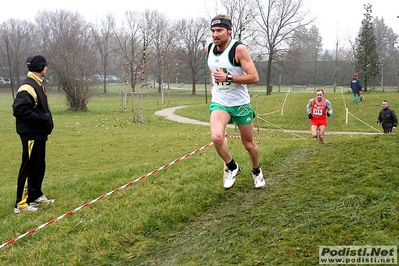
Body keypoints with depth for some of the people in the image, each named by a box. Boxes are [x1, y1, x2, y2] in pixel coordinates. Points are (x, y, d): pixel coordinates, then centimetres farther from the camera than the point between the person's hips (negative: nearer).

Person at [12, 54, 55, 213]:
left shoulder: (38, 84, 14)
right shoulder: (28, 87, -18)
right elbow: (19, 109, -27)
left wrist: (47, 120, 7)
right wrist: (42, 119, -23)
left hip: (39, 133, 10)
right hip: (31, 134, -10)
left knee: (39, 166, 17)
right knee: (29, 167, -6)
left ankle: (35, 195, 30)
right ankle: (21, 203, 0)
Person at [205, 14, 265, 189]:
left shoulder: (239, 49, -17)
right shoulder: (209, 49, 0)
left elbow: (254, 77, -21)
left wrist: (228, 78, -25)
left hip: (241, 104, -3)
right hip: (219, 103, 3)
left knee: (249, 144, 12)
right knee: (216, 137, -26)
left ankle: (257, 172, 43)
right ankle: (232, 168, 1)